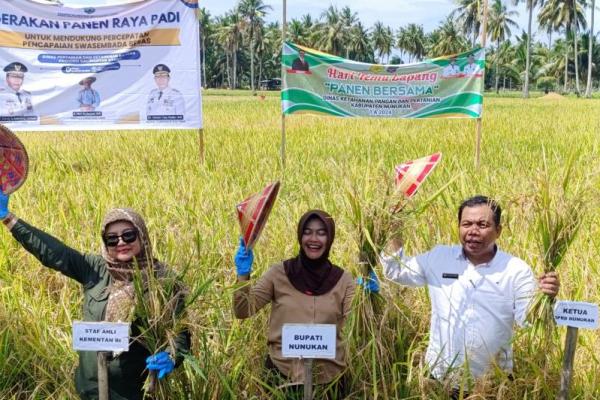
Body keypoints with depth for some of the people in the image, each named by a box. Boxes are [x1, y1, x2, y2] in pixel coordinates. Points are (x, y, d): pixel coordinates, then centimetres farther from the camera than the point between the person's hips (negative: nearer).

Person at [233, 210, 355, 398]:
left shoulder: (342, 280, 0)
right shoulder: (279, 273, -2)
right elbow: (243, 311, -4)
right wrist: (243, 275, -16)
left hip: (328, 378, 1)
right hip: (283, 373, -1)